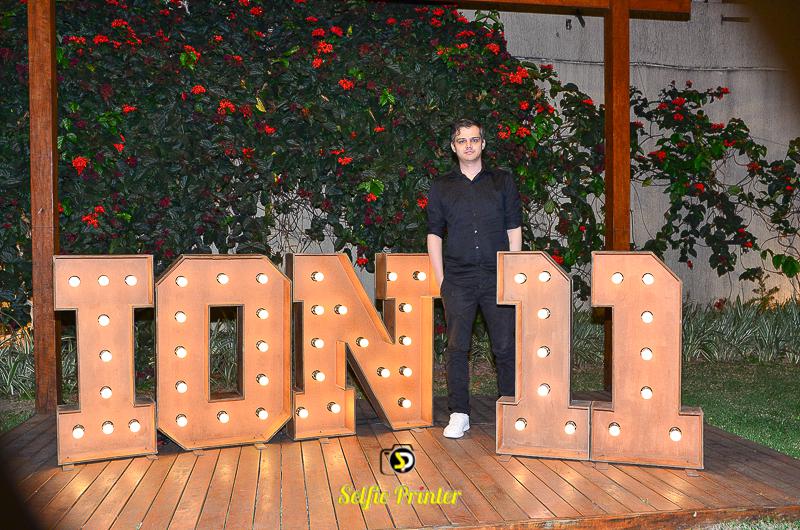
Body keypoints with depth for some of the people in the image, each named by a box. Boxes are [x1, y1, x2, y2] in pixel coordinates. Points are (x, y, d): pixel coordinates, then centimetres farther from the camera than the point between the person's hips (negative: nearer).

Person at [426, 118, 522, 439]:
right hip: (458, 280, 1)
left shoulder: (502, 182, 10)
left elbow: (514, 229, 8)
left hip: (497, 278, 0)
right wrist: (440, 280, 2)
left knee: (505, 346, 0)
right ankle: (459, 414, 10)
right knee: (457, 347, 1)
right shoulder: (441, 187, 10)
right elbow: (434, 235, 9)